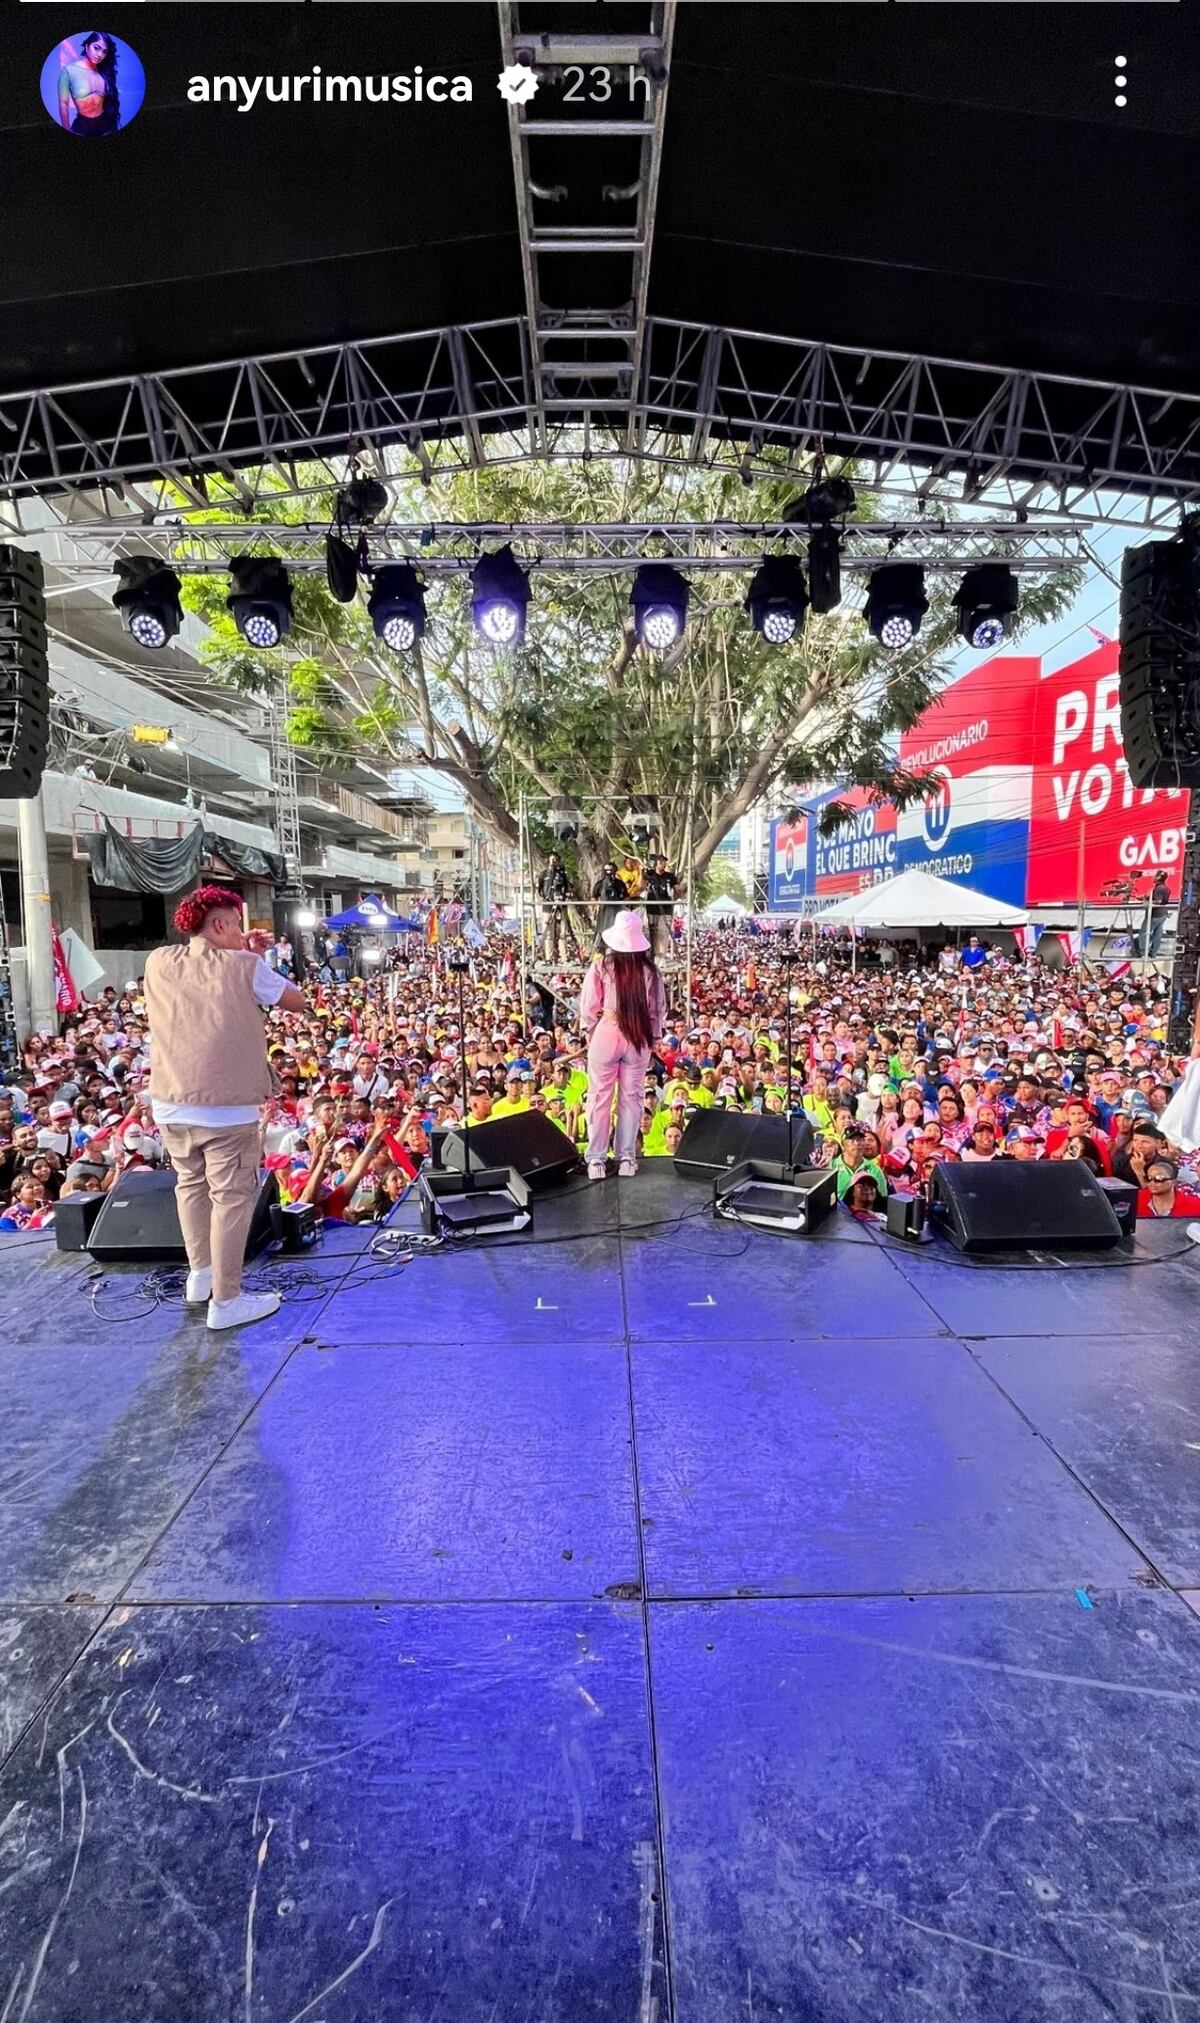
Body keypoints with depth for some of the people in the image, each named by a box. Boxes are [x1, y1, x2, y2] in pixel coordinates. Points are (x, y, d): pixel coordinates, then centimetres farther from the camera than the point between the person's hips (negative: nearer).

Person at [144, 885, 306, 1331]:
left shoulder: (158, 962, 4)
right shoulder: (245, 967, -10)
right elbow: (299, 1001, 2)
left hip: (171, 1104, 6)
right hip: (227, 1107, -6)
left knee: (190, 1183, 23)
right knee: (232, 1196, 3)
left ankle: (200, 1274, 36)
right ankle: (226, 1301, 9)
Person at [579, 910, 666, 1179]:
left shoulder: (601, 965, -8)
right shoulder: (649, 970, -2)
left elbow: (589, 1005, -5)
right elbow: (658, 1008, 3)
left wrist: (589, 1031, 10)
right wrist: (654, 1036, 16)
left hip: (606, 1033, -2)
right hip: (639, 1037, 2)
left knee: (600, 1097, 6)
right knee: (631, 1098, 11)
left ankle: (596, 1160, 8)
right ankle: (627, 1158, 15)